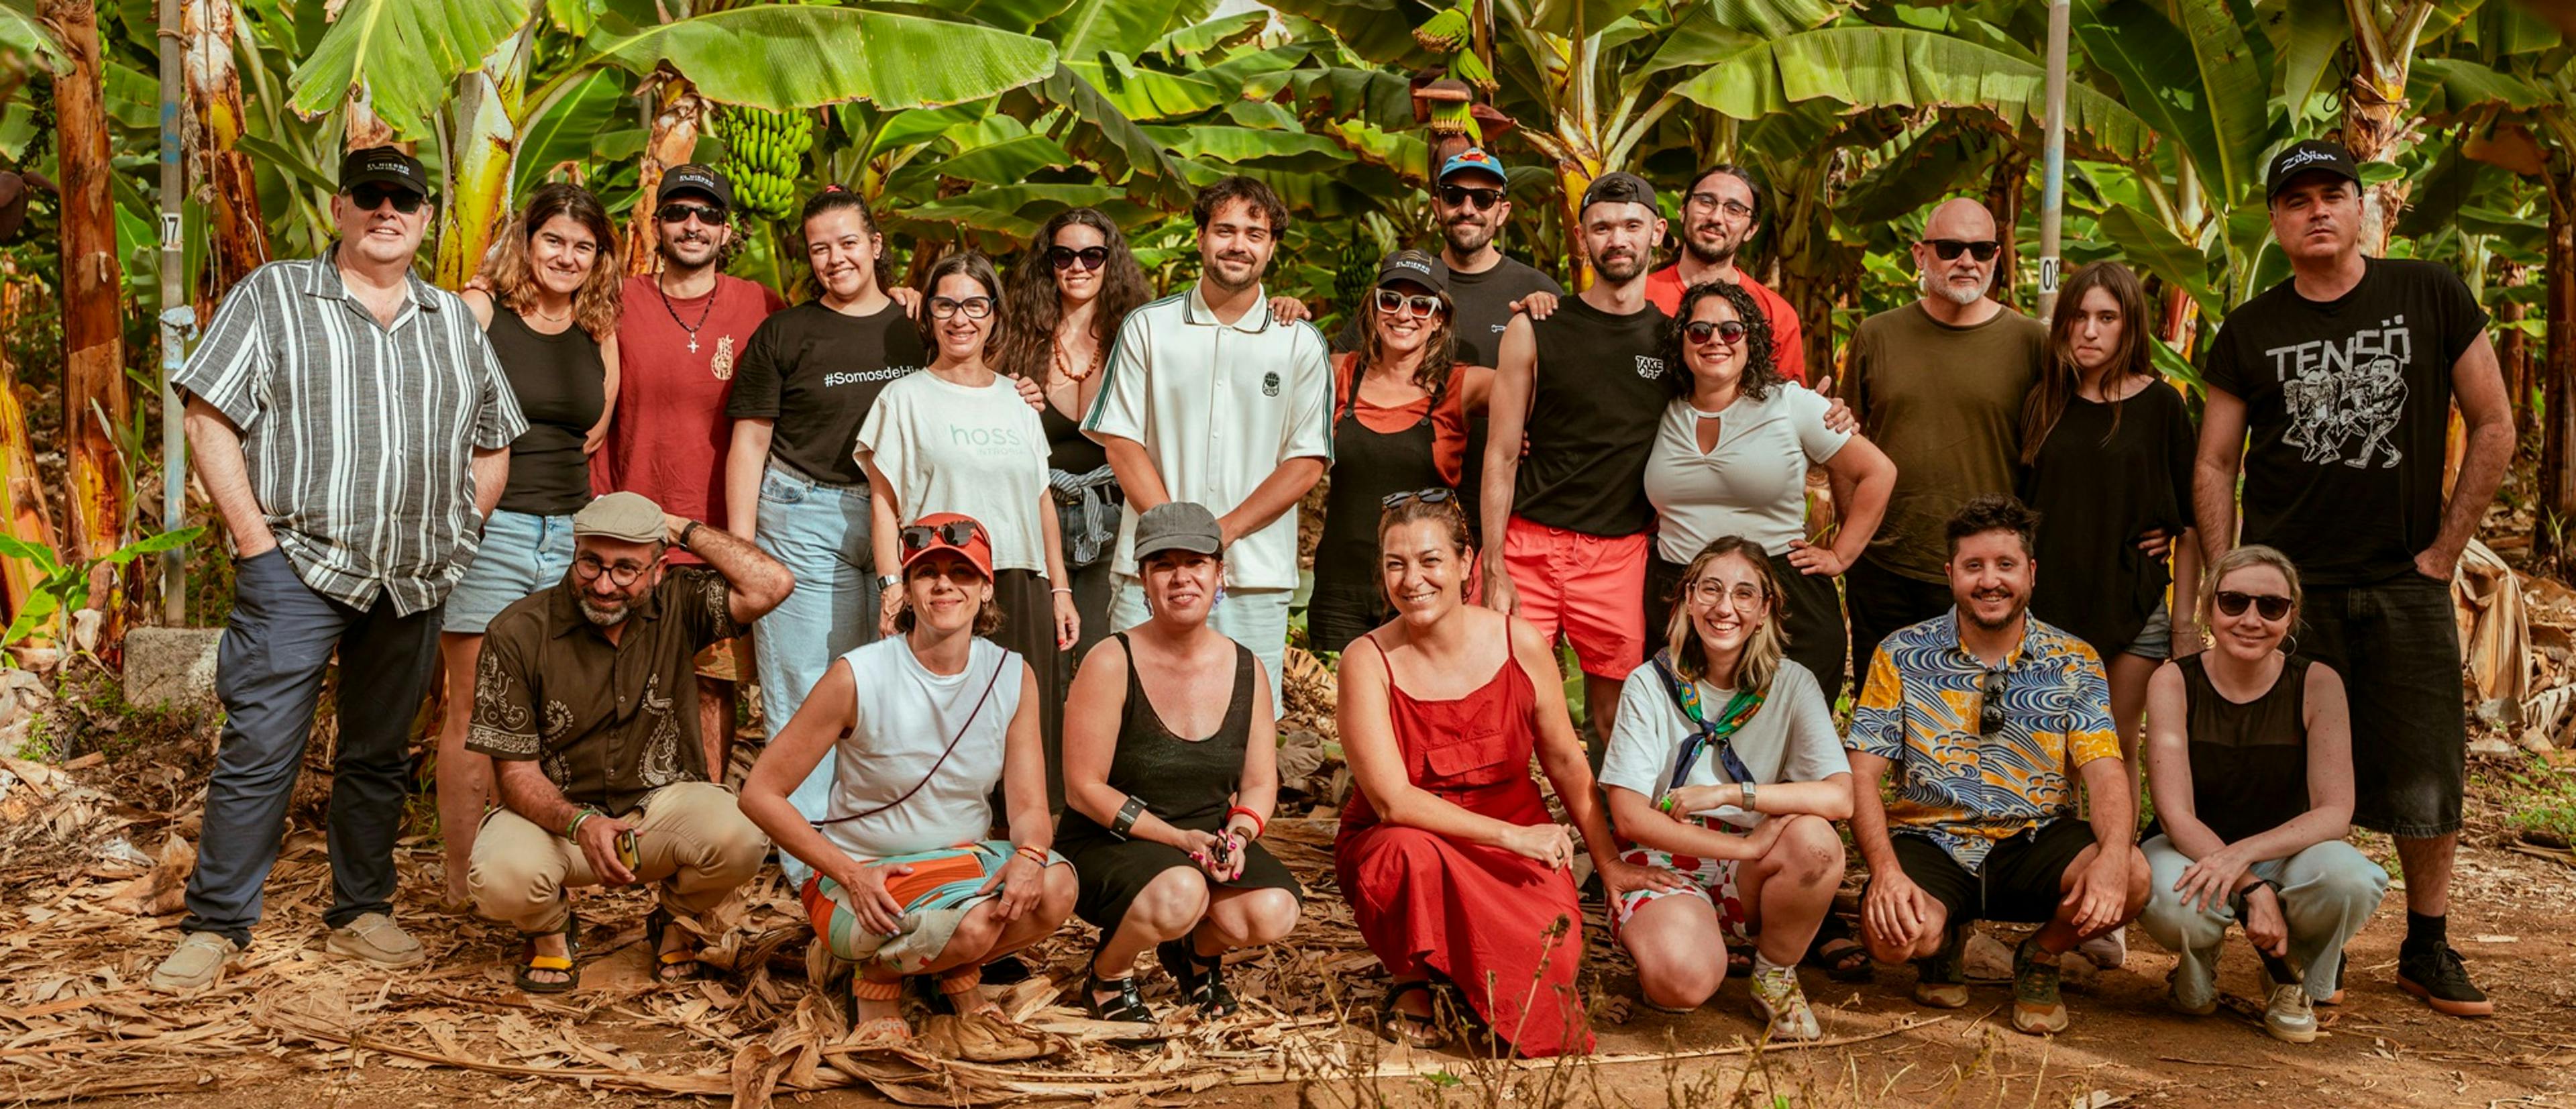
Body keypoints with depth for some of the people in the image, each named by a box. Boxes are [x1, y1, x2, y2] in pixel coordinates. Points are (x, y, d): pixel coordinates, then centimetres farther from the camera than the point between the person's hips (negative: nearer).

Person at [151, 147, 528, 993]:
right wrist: (254, 536, -10)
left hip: (414, 582, 4)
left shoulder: (455, 322, 15)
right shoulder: (272, 296, 3)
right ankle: (215, 925, 5)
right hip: (297, 567, -4)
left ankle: (361, 914, 23)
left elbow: (493, 447, 19)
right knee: (259, 749, -6)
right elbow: (209, 419, -3)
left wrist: (453, 538, 7)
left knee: (380, 755, 12)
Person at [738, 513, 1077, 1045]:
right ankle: (877, 975, 1)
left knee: (1054, 887, -27)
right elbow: (761, 792, -11)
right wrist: (850, 875, -20)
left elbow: (1029, 805, -5)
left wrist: (1029, 855, -30)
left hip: (962, 863, 4)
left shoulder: (1014, 677, -2)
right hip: (861, 881, -4)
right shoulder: (858, 677, -14)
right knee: (973, 924, -33)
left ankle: (958, 973, 4)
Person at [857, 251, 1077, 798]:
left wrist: (1059, 588, 12)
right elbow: (885, 504, 0)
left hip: (1020, 593, 4)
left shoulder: (1016, 399, 16)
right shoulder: (905, 397, 5)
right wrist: (893, 586, -12)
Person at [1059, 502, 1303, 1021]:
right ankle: (1107, 973, -1)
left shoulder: (1247, 671, 2)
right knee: (1180, 894, -36)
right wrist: (1179, 838, -20)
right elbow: (1084, 789, -13)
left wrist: (1240, 832, -16)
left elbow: (1260, 784, 7)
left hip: (1209, 842, 4)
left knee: (1273, 913, -25)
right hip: (1109, 845, -4)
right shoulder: (1111, 666, -13)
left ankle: (1198, 952, 12)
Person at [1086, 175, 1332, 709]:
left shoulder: (1301, 343, 7)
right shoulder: (1147, 327, 8)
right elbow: (1121, 441, 3)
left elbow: (1307, 462, 2)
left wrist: (1223, 531, -10)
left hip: (1255, 577, 0)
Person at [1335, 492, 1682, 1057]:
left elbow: (1565, 761, 5)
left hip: (1517, 837, 2)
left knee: (1551, 951, -26)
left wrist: (1610, 863, 8)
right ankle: (1412, 983, -7)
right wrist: (1512, 836, -23)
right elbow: (1393, 801, -20)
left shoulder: (1521, 644, -7)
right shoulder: (1368, 661, -15)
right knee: (1412, 853, -37)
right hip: (1399, 846, -2)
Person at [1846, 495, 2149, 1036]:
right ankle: (1945, 941, 10)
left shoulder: (2074, 663, 2)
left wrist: (2113, 857, -31)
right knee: (1891, 932, -32)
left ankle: (2041, 956, 6)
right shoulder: (1902, 656, -1)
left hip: (2035, 840, 1)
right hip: (1931, 843, -1)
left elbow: (2106, 773, -8)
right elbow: (1862, 775, -5)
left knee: (2133, 878, -29)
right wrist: (1887, 871, -23)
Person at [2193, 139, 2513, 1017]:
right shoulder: (2251, 332, 4)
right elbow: (2215, 466, 7)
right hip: (2288, 583, 1)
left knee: (2427, 775, 2)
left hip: (2406, 584, 0)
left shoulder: (2430, 297, 2)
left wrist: (2445, 549, 0)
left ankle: (2428, 948, 17)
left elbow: (2494, 427, 4)